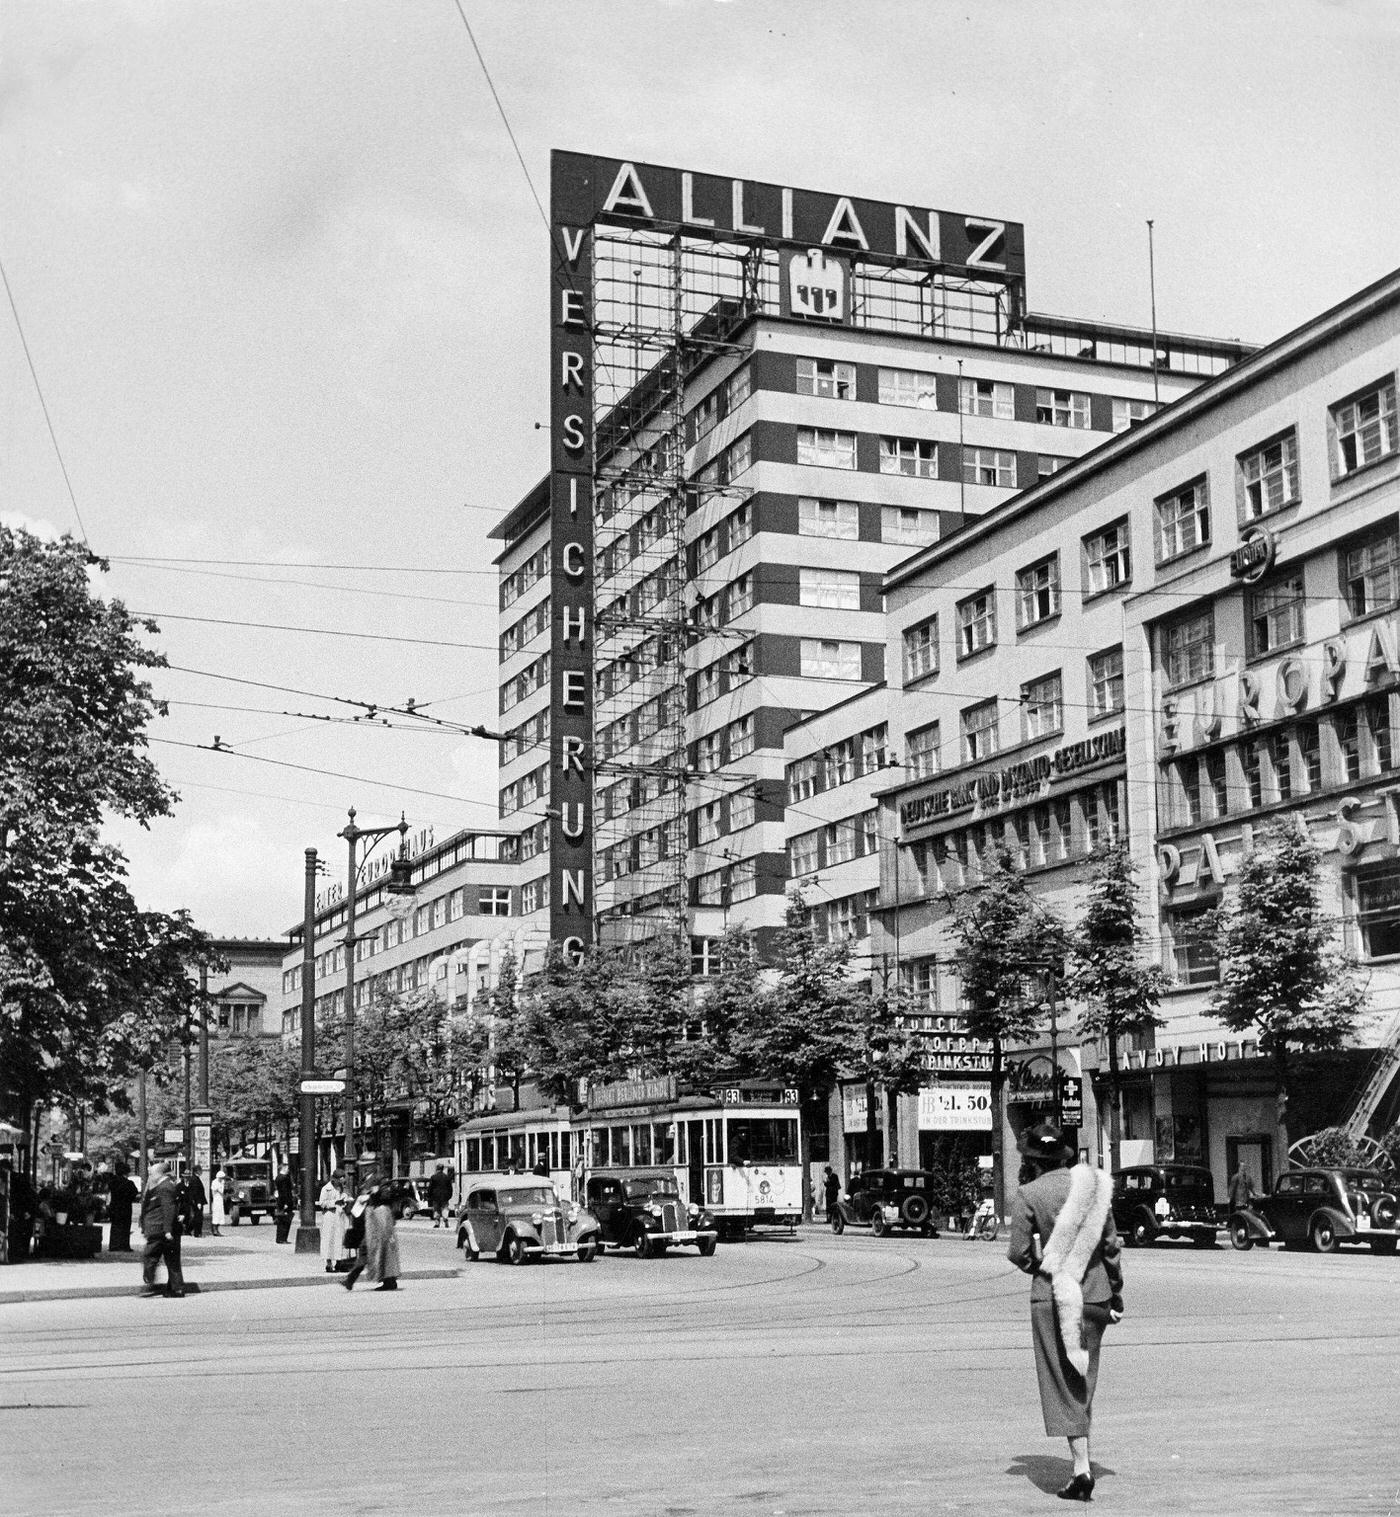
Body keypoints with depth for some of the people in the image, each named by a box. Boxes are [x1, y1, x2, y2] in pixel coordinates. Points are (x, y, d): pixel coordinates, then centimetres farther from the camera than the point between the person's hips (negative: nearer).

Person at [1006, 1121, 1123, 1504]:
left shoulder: (1028, 1195, -10)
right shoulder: (1095, 1186, 2)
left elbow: (1018, 1253, -10)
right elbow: (1111, 1246, 5)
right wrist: (1116, 1294, 13)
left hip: (1051, 1297, -4)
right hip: (1094, 1294, 4)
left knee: (1064, 1386, 1)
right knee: (1084, 1380, 16)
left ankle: (1082, 1469, -7)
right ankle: (1080, 1464, 22)